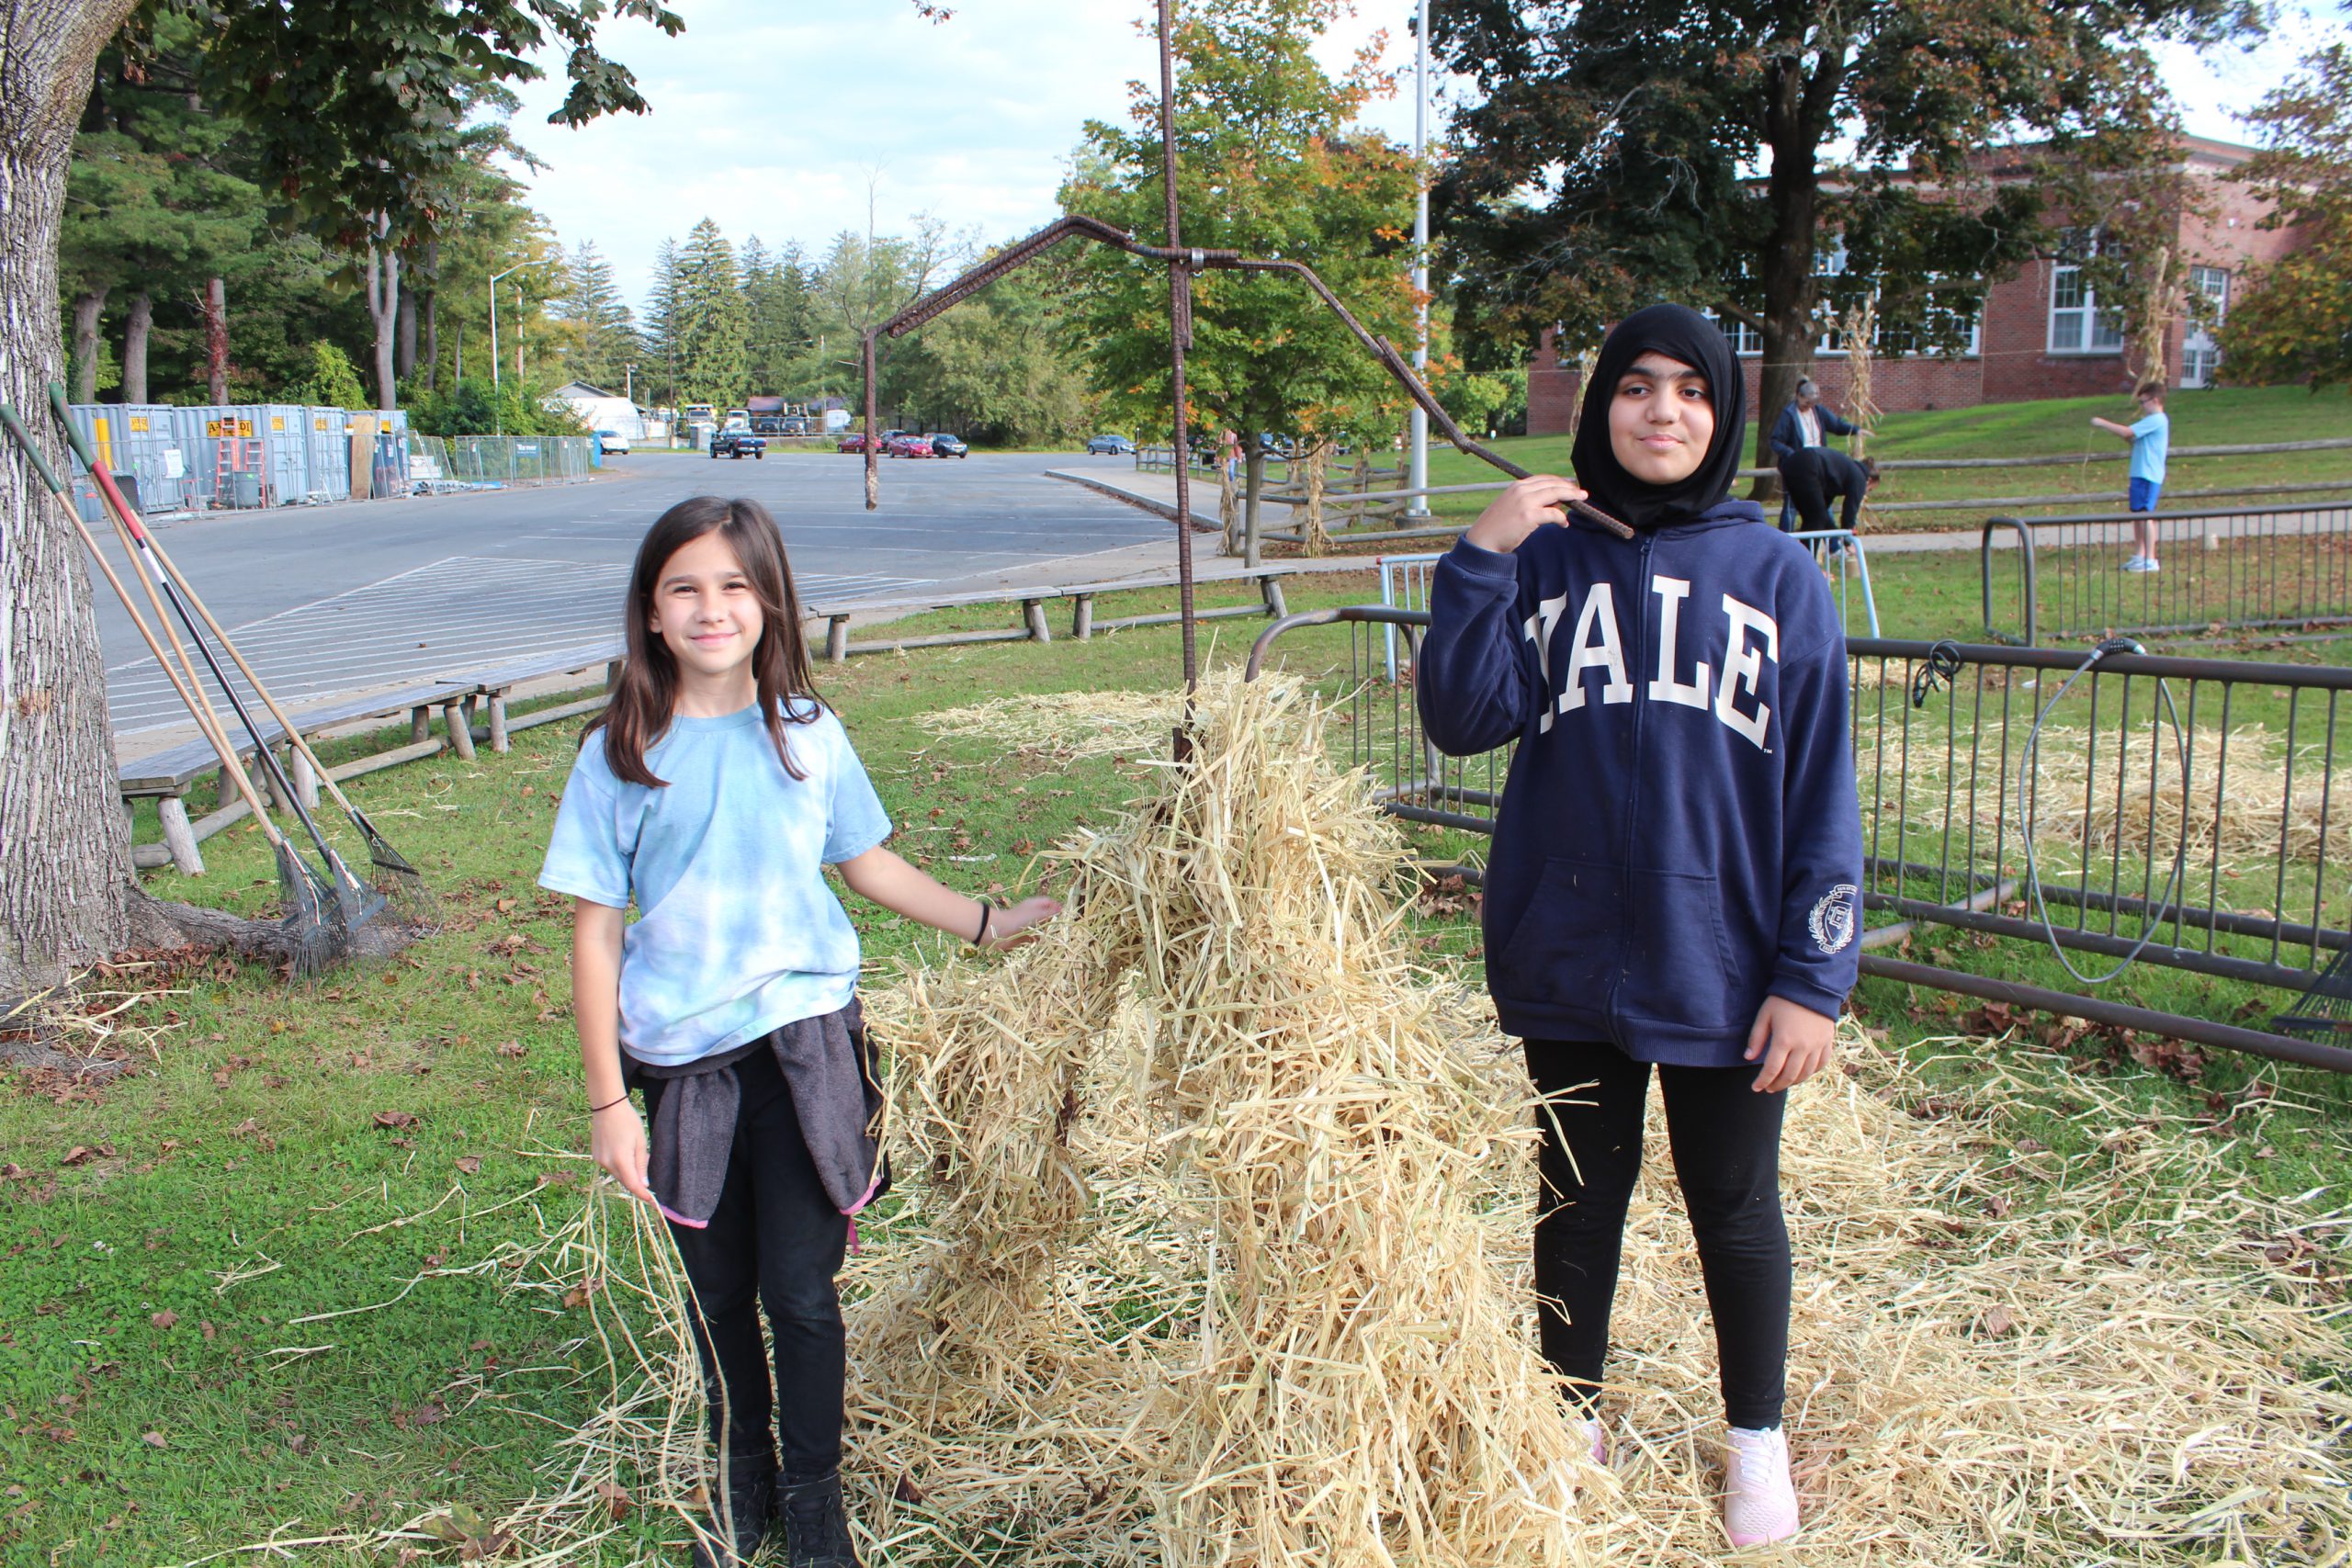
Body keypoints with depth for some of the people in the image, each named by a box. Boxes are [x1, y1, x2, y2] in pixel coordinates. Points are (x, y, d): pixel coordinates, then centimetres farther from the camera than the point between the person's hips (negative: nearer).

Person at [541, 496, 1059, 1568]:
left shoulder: (807, 734, 0)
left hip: (805, 1046, 0)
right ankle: (739, 1479, 37)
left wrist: (991, 923, 13)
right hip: (681, 1064, 0)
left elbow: (866, 863, 14)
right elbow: (596, 930, -4)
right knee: (717, 1292, 14)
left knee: (801, 1289, 2)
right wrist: (607, 1099, -5)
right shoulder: (620, 755, -6)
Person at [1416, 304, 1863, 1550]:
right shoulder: (1547, 561, 2)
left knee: (1733, 1212, 14)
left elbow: (1822, 791, -2)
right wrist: (1479, 558, -18)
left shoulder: (1775, 573, -1)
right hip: (1568, 965, 1)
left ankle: (1756, 1439, 36)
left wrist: (1813, 976, -7)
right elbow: (1466, 721, -9)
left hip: (1721, 968, -1)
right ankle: (1573, 1422, 37)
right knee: (1576, 1202, 16)